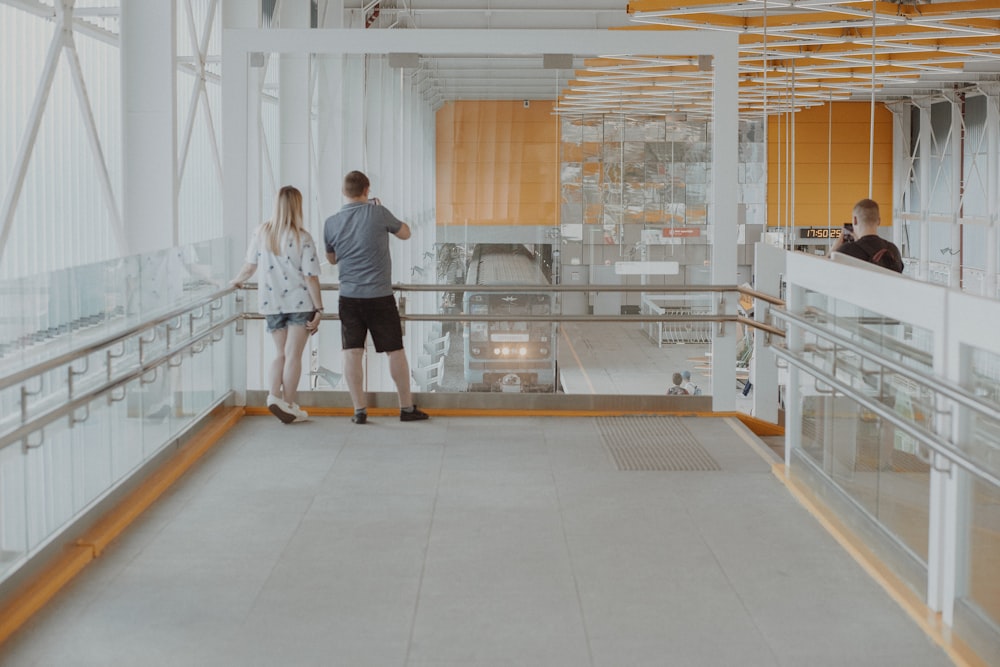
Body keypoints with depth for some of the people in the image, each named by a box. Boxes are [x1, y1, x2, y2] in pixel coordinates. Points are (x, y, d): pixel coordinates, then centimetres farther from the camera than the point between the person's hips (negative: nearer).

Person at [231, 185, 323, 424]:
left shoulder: (262, 232, 0)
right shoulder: (302, 238, -10)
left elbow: (250, 265, 7)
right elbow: (310, 277, -12)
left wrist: (237, 280, 27)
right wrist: (319, 309, -9)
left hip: (272, 303, 3)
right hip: (300, 303, -3)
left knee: (281, 353, 16)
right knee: (293, 355, 3)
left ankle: (274, 395, -4)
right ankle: (289, 406, 6)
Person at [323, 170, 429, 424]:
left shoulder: (331, 223, 2)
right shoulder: (378, 213, -8)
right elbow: (405, 233, 10)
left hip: (349, 297, 2)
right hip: (380, 296, -2)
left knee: (352, 353, 4)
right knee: (396, 352, 8)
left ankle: (359, 410, 3)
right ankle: (407, 408, 15)